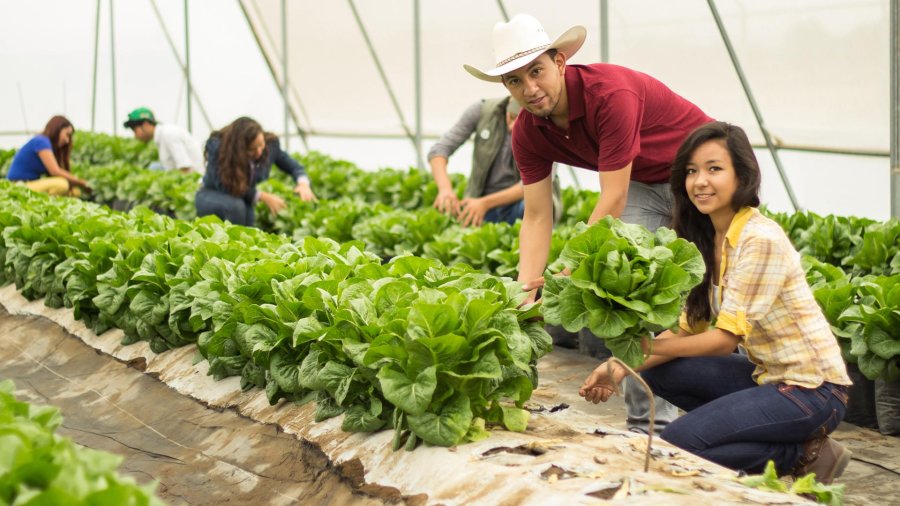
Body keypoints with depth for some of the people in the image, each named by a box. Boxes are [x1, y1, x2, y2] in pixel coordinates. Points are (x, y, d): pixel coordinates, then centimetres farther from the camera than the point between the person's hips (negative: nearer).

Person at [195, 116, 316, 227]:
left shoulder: (270, 144, -17)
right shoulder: (217, 146, -27)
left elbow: (293, 166, -2)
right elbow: (225, 187, -25)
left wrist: (303, 183, -24)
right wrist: (262, 196, -29)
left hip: (244, 200, 3)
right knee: (236, 206, -37)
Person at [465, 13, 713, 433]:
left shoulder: (611, 93, -35)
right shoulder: (527, 133, -13)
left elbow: (612, 201, -33)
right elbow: (536, 218, -12)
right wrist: (526, 291, -24)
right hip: (642, 184, 6)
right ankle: (650, 421, 0)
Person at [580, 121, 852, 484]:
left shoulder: (760, 240, -20)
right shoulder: (706, 239, 6)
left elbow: (726, 339, -20)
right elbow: (689, 329, 3)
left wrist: (647, 347, -23)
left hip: (811, 387, -9)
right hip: (767, 375, 9)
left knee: (676, 441, -18)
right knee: (657, 373, 1)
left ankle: (805, 456, -2)